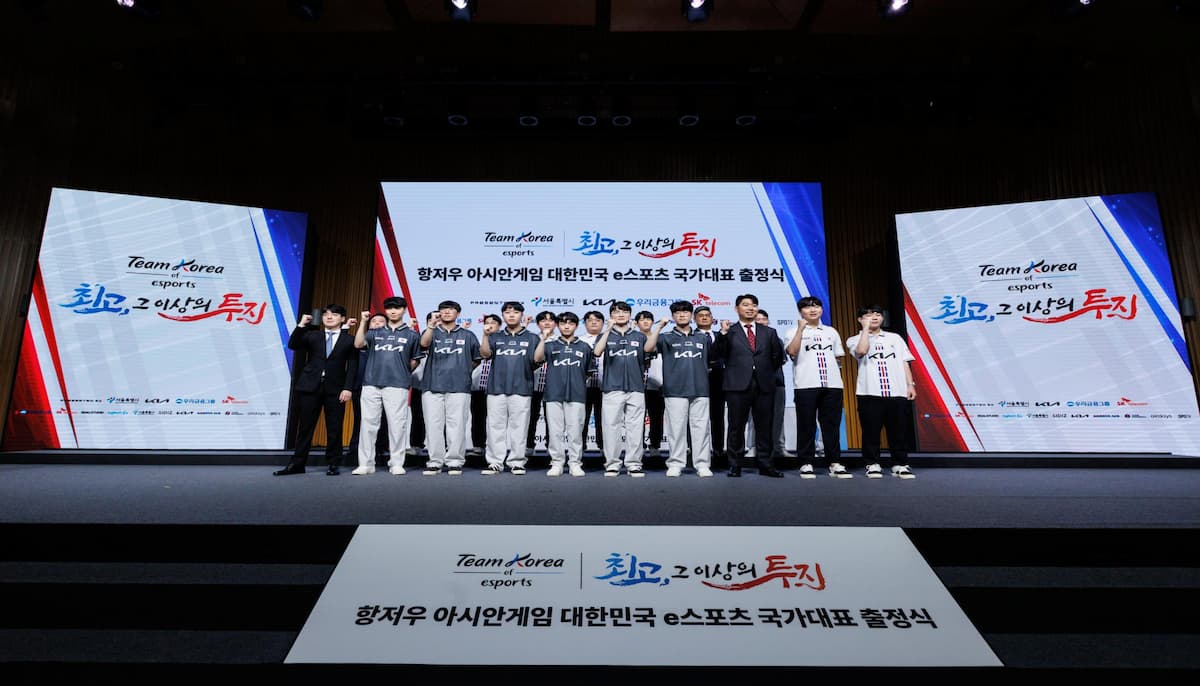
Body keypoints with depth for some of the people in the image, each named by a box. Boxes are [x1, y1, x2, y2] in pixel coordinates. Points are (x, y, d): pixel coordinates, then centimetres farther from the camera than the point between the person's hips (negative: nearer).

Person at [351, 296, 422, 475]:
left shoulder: (411, 334, 10)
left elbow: (414, 361, 14)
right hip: (371, 384, 3)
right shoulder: (375, 332, 16)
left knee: (396, 425, -3)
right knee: (368, 424, 2)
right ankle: (366, 463, 8)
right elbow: (358, 344, -1)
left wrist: (402, 373, 7)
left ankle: (396, 463, 4)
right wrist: (363, 322, -3)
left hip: (397, 385, -2)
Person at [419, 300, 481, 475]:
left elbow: (477, 359, 19)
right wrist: (432, 325, -26)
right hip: (432, 386, 1)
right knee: (433, 425, 1)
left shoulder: (467, 335, 13)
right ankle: (435, 462, 8)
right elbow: (424, 343, -12)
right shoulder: (431, 332, 12)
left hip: (459, 387, -1)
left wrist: (464, 370, 7)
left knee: (456, 425, -2)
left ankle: (455, 462, 5)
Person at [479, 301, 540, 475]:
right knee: (495, 426, 3)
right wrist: (485, 334, -14)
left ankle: (517, 462, 9)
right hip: (496, 388, 2)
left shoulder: (531, 338, 10)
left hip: (521, 389, -2)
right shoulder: (495, 337, 15)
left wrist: (544, 338, -11)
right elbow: (485, 354, -2)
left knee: (518, 426, 0)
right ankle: (495, 462, 10)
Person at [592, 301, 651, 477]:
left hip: (636, 388, 1)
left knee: (635, 428, 2)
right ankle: (612, 464, 8)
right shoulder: (605, 336, 10)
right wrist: (608, 329, -16)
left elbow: (646, 362, 15)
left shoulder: (640, 336, 14)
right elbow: (597, 352, -11)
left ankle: (633, 464, 9)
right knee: (612, 427, 0)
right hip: (612, 388, -1)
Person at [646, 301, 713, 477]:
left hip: (700, 390, 2)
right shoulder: (666, 337, 8)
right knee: (677, 428, 1)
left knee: (701, 428, 1)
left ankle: (702, 464, 8)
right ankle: (675, 464, 9)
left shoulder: (703, 338, 16)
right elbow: (648, 348, -8)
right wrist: (660, 327, -13)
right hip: (675, 391, -2)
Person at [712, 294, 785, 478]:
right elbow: (718, 354, -6)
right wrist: (723, 334, -15)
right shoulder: (729, 332, 7)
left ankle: (765, 464, 14)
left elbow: (778, 357, 16)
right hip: (738, 386, -2)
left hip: (764, 385, 2)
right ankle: (735, 465, 10)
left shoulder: (769, 332, 15)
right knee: (736, 427, 2)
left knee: (765, 427, 5)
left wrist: (768, 372, 8)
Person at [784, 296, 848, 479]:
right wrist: (801, 328, -14)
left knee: (832, 425, 4)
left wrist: (831, 366, 5)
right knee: (806, 425, -1)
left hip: (832, 384, 4)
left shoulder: (831, 331, 19)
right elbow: (792, 352, -12)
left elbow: (840, 357, 23)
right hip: (805, 385, -3)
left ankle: (835, 463, 10)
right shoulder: (794, 332, 6)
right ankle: (806, 464, 4)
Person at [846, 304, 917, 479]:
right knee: (871, 431, 0)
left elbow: (904, 363, 15)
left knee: (899, 431, 3)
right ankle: (872, 464, 9)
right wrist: (866, 328, -6)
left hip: (897, 392, 3)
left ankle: (900, 465, 13)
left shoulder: (895, 338, 18)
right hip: (870, 393, -2)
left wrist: (910, 384, 5)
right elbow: (862, 351, -15)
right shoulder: (855, 340, 8)